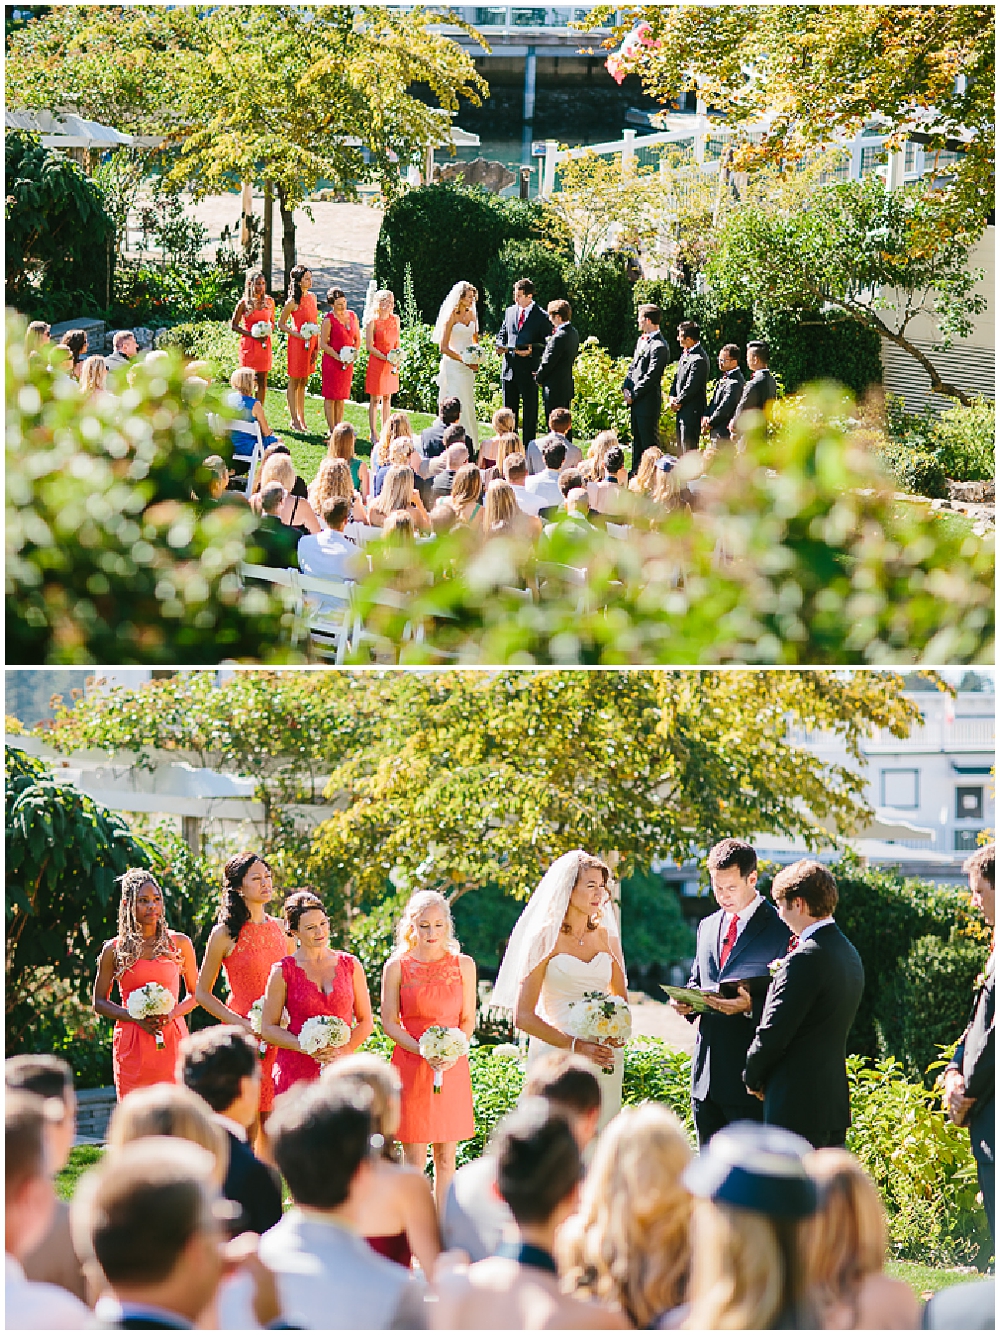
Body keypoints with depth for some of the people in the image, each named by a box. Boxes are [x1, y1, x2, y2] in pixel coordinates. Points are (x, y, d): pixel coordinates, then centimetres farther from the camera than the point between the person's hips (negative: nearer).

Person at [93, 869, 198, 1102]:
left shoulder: (180, 944, 8)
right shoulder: (114, 950, 6)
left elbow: (196, 994, 15)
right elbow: (99, 1003, 11)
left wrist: (173, 1013, -6)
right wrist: (135, 1017, -7)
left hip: (171, 1045, 1)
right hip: (132, 1045, 0)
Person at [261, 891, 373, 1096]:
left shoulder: (350, 966, 9)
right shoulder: (283, 971, 2)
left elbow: (365, 1022, 12)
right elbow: (268, 1029, 2)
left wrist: (344, 1050, -6)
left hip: (340, 1070, 1)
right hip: (295, 1071, -1)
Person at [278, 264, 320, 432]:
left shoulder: (312, 297, 8)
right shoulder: (293, 302, -12)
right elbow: (281, 324, -6)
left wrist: (317, 344, 11)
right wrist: (297, 334, -17)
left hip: (310, 344, 7)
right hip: (297, 343, -7)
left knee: (303, 383, 14)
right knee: (294, 382, 1)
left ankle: (301, 418, 20)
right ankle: (294, 420, 6)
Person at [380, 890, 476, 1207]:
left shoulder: (463, 965, 6)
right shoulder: (397, 967, 1)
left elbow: (468, 1020, 9)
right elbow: (389, 1023, 0)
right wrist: (423, 1051, -14)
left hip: (453, 1068, 2)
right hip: (410, 1066, -2)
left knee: (445, 1157, 5)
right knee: (414, 1159, -2)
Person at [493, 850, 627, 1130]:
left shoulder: (606, 939, 12)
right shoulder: (546, 940, -1)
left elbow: (622, 1001, 22)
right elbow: (523, 1016, -6)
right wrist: (575, 1045, -15)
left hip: (603, 1062, 4)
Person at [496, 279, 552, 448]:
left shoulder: (542, 317, -6)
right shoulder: (509, 312, 11)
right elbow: (502, 334, 21)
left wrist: (531, 350, -20)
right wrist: (500, 346, 0)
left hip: (529, 370, -5)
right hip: (510, 369, 5)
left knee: (530, 413, 1)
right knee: (509, 410, 11)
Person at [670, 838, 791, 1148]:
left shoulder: (780, 928, -7)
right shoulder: (707, 927, 17)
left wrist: (751, 1007, -25)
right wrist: (686, 1002, 5)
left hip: (749, 1076, -7)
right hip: (706, 1075, 7)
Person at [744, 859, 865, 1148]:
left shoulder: (805, 959, -17)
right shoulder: (849, 955, 12)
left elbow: (774, 1032, -17)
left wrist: (754, 1078, -1)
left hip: (796, 1105, -9)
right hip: (835, 1100, 9)